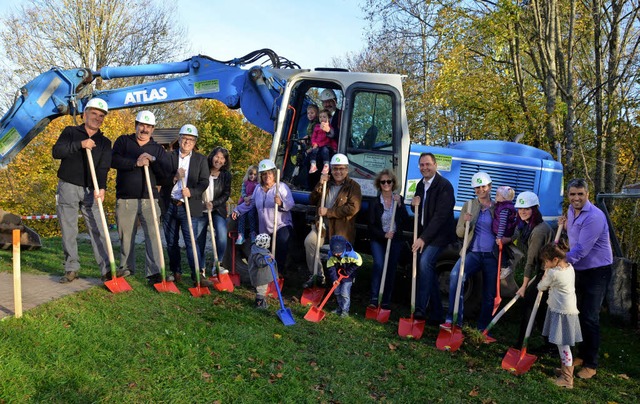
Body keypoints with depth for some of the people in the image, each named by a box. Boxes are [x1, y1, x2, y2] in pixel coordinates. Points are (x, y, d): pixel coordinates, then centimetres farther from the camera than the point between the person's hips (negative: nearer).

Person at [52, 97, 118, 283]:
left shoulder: (104, 142, 8)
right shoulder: (70, 132, 6)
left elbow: (103, 167, -6)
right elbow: (56, 151, -10)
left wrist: (101, 187, -23)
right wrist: (80, 145, -22)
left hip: (91, 191, 1)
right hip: (68, 188, -1)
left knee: (98, 230, -5)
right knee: (68, 231, 2)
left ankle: (107, 270, -7)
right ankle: (71, 269, 12)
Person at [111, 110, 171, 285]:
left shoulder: (158, 149, 15)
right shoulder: (123, 141, 11)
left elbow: (167, 171, 2)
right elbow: (114, 160, -8)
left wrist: (153, 160, -12)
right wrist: (136, 163, -16)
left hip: (149, 199, 1)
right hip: (125, 199, 0)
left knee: (153, 234, -10)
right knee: (126, 236, 7)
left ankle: (154, 272, -12)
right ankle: (126, 268, 23)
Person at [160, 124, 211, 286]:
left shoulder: (201, 159, 7)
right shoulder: (169, 157, 8)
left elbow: (204, 182, -2)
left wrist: (192, 192, -19)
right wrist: (174, 177, -18)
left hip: (190, 207, -2)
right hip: (169, 206, 2)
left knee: (191, 242, -8)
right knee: (171, 242, 10)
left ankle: (198, 275, -8)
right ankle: (176, 272, 23)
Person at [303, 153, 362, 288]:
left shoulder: (353, 186, -2)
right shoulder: (327, 183, 14)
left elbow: (353, 208, -16)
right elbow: (312, 201, 10)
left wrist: (328, 212, -16)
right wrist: (319, 185, -7)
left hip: (342, 227, -4)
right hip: (323, 223, 4)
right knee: (309, 241, -18)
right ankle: (316, 274, -7)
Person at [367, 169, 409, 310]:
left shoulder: (399, 200, 5)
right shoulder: (375, 203, -1)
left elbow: (405, 220, -5)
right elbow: (371, 226, -3)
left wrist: (399, 204, -14)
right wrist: (384, 235, -18)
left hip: (395, 240, 2)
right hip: (378, 240, -2)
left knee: (391, 270, 3)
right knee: (378, 264, -22)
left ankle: (386, 302, 13)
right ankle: (374, 298, -18)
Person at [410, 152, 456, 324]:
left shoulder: (444, 185, -15)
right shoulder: (420, 185, 10)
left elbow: (440, 216, -22)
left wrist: (423, 238, -25)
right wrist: (415, 204, -4)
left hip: (439, 234, -8)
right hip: (424, 234, 8)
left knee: (425, 262, -26)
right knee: (429, 270, 10)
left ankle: (420, 308, -24)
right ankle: (436, 313, 20)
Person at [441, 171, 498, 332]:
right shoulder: (469, 205, 7)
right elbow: (459, 233, 5)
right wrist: (465, 223, -16)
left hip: (492, 256, 1)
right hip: (473, 253, 0)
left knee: (489, 294, 7)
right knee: (455, 275, -28)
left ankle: (482, 329, 26)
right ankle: (454, 320, -25)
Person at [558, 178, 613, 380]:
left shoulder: (594, 217, -24)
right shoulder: (571, 210, 5)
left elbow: (581, 249, -28)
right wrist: (566, 227, 2)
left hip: (596, 272, -8)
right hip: (578, 270, 9)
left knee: (590, 318, -4)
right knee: (578, 315, 15)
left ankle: (591, 364, 9)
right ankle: (582, 355, 30)